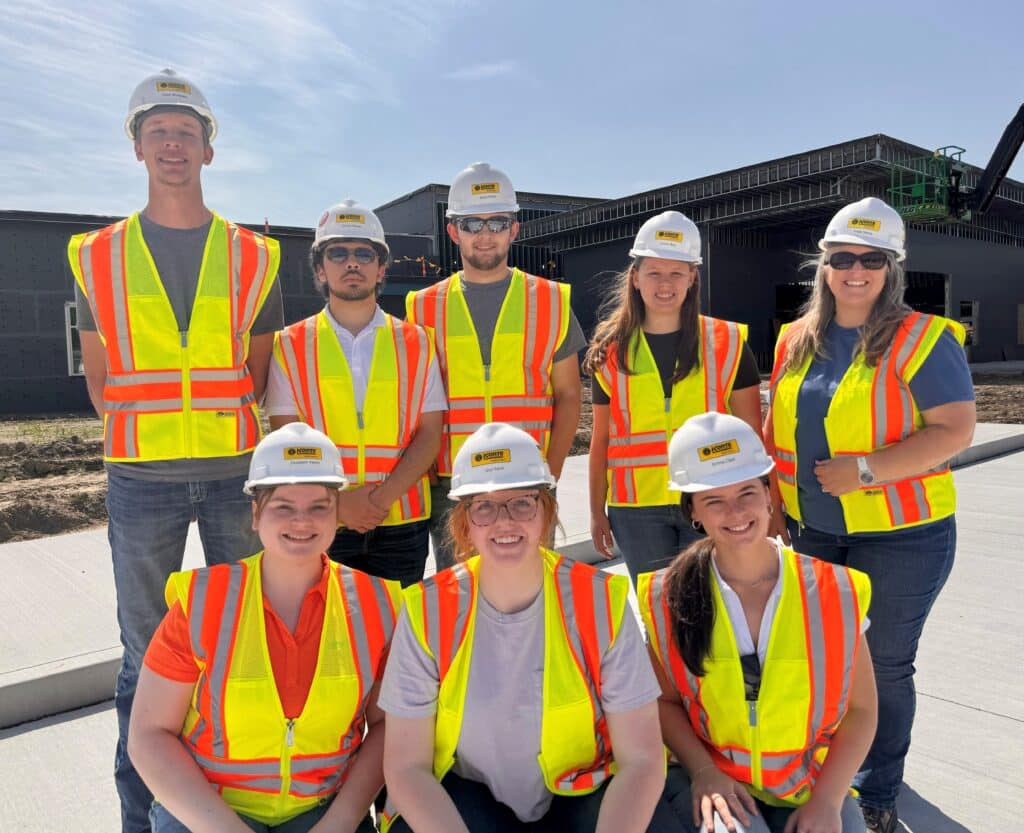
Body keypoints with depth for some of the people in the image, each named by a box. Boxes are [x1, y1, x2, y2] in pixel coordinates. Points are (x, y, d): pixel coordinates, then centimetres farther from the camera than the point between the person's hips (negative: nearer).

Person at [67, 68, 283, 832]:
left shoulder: (252, 257, 6)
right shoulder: (99, 256, 6)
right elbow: (101, 383, 10)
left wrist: (216, 419, 0)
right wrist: (149, 431, 1)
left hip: (236, 472, 0)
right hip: (142, 480, 0)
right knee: (146, 654, 9)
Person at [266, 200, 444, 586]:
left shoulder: (415, 343, 6)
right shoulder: (290, 345, 5)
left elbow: (429, 433, 0)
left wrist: (384, 495, -12)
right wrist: (337, 500, -13)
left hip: (401, 522, 1)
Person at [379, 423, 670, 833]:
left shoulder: (600, 600, -16)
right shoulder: (428, 610, -15)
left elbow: (640, 759, -13)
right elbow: (407, 766, -11)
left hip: (582, 794, 0)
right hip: (462, 796, 0)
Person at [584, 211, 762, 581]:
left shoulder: (728, 344, 0)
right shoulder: (611, 351, 4)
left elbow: (751, 434, 4)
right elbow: (601, 440, 8)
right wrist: (597, 512, 8)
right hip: (637, 512, 1)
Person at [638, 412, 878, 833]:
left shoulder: (834, 592, -8)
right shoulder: (667, 599, -8)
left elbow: (860, 708, 0)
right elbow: (664, 701, 1)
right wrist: (704, 771, -14)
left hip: (813, 788, 2)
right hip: (717, 784, -1)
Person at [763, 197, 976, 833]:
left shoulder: (924, 339, -11)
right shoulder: (796, 340, 5)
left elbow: (956, 430, -16)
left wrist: (864, 471, -23)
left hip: (900, 535, -5)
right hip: (813, 531, 5)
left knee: (885, 663, 9)